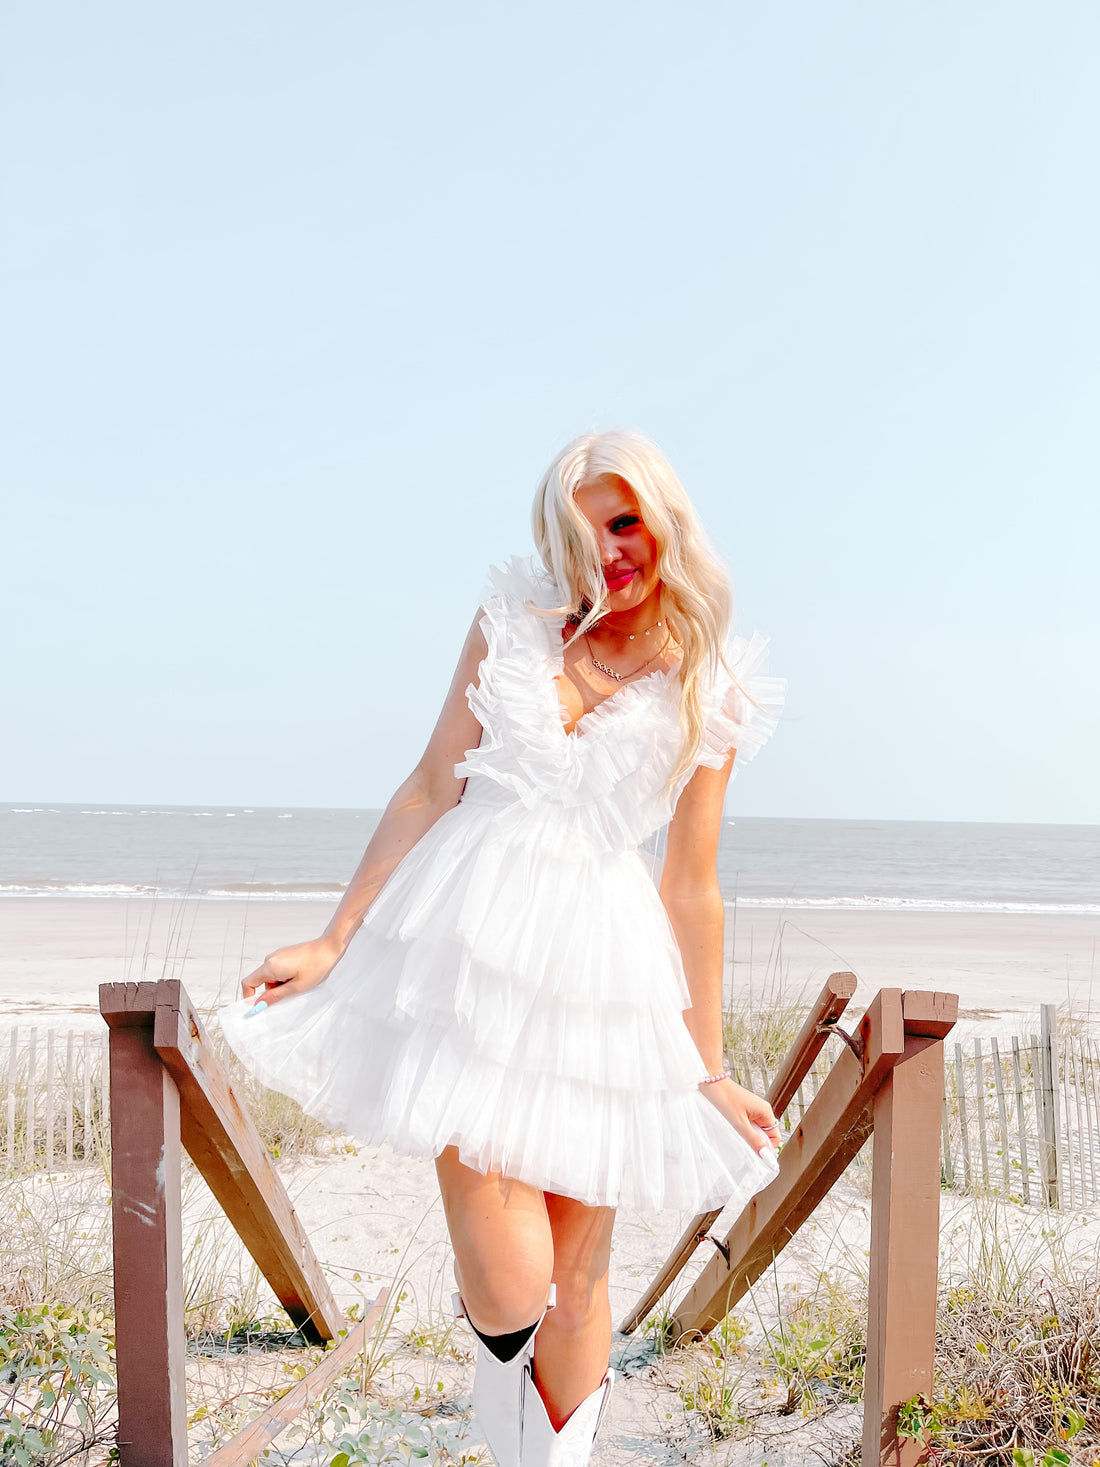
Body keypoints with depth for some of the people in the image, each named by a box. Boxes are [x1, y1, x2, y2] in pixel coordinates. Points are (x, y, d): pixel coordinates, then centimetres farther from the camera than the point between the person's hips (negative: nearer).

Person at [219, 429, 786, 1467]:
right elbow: (431, 787, 7)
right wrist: (336, 940, 4)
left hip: (605, 960, 1)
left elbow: (692, 890, 8)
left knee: (577, 1282, 8)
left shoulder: (709, 696, 6)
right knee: (506, 1283, -6)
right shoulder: (515, 618, 7)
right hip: (472, 942, -1)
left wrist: (708, 1069, 10)